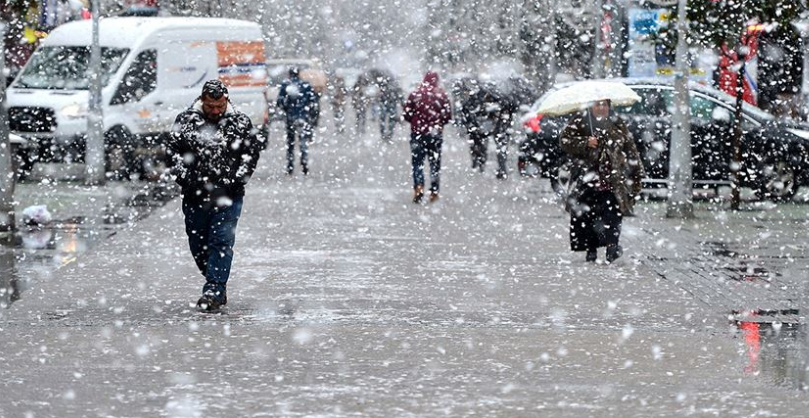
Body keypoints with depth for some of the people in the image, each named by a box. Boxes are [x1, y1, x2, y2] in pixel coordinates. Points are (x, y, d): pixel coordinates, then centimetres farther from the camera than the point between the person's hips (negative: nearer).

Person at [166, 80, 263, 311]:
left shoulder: (240, 123, 1)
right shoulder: (185, 121, 2)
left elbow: (252, 151, 4)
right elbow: (172, 152, 5)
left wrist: (236, 179, -5)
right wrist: (184, 178, -6)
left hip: (228, 196, -2)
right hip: (194, 195, 2)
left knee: (221, 242, -10)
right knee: (198, 245, 9)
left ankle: (214, 291, -10)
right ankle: (218, 286, 24)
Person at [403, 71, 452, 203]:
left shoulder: (415, 94, -5)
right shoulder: (442, 94, -5)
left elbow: (407, 114, -2)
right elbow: (448, 115, -3)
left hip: (417, 133, 0)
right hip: (435, 134, 1)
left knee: (417, 162, 5)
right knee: (435, 163, 11)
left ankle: (418, 188, -12)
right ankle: (434, 192, 11)